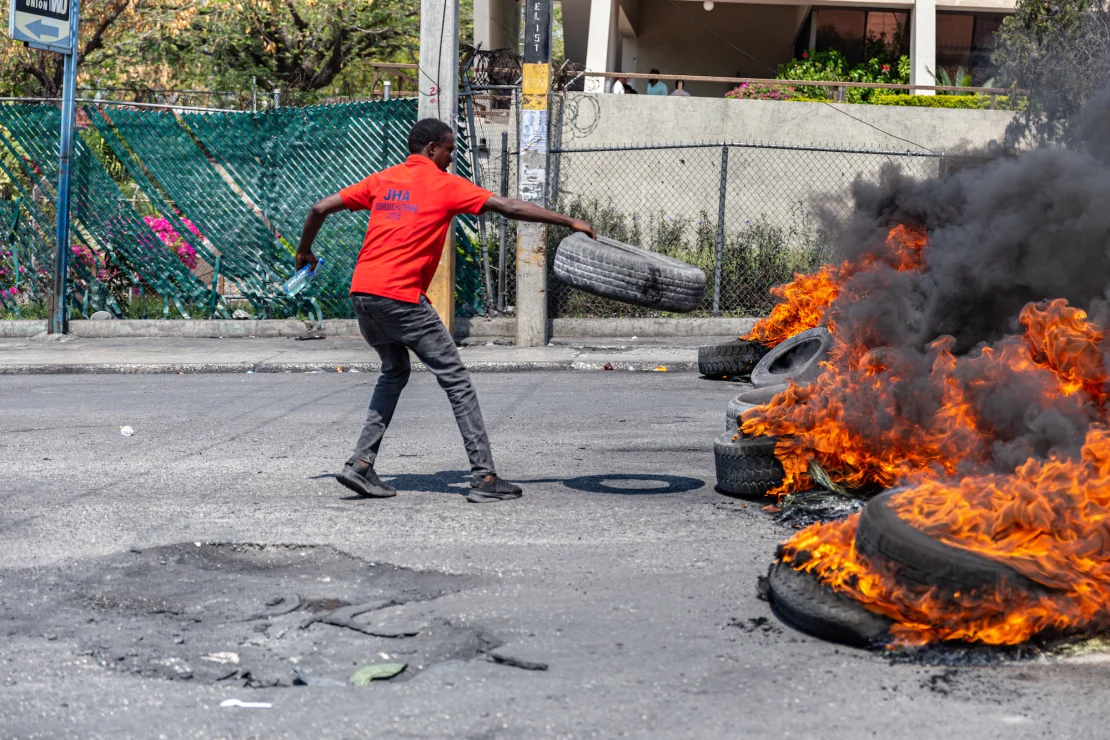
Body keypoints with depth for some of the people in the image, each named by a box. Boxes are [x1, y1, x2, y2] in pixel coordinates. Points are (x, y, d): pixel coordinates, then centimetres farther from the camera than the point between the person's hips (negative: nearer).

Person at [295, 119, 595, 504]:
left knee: (394, 372, 25)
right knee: (457, 381, 1)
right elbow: (509, 208, -2)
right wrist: (569, 222, 3)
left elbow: (320, 209, 16)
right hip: (402, 298, -7)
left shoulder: (382, 180, 16)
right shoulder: (445, 185, 1)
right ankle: (484, 478, -2)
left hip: (362, 293, 7)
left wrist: (304, 251, 31)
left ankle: (361, 464, 16)